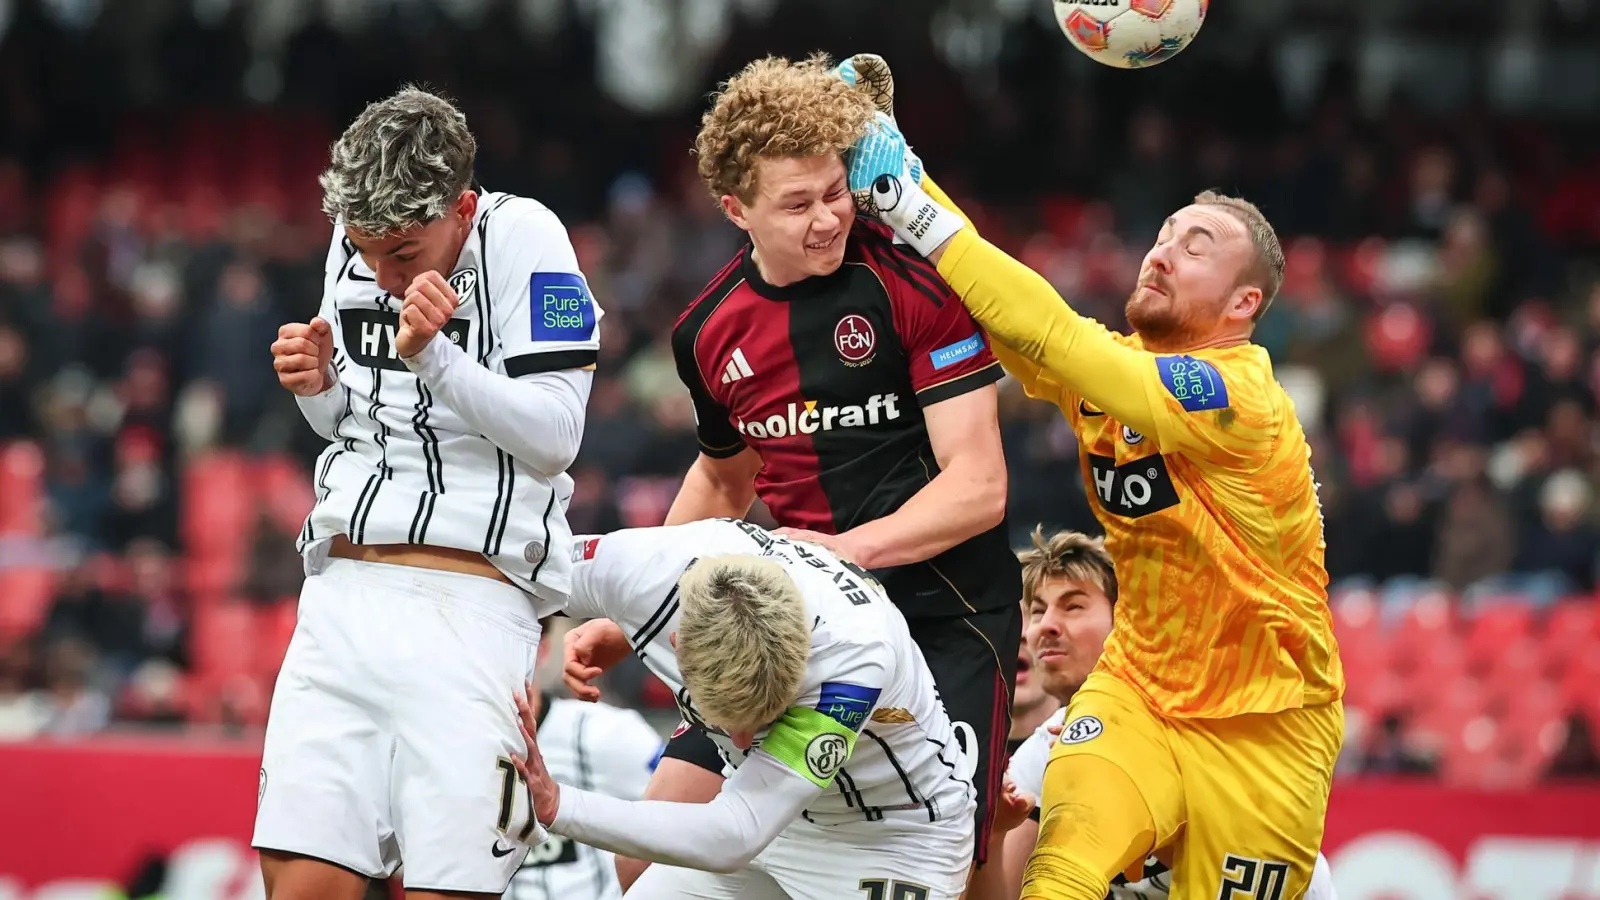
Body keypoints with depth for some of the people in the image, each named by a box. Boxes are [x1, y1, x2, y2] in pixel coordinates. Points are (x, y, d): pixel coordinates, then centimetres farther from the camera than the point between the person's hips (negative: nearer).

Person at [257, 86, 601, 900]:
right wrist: (318, 388, 4)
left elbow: (554, 437, -10)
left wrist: (433, 355, -20)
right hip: (343, 594, 5)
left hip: (468, 609, -5)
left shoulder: (522, 238, -7)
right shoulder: (354, 246, 12)